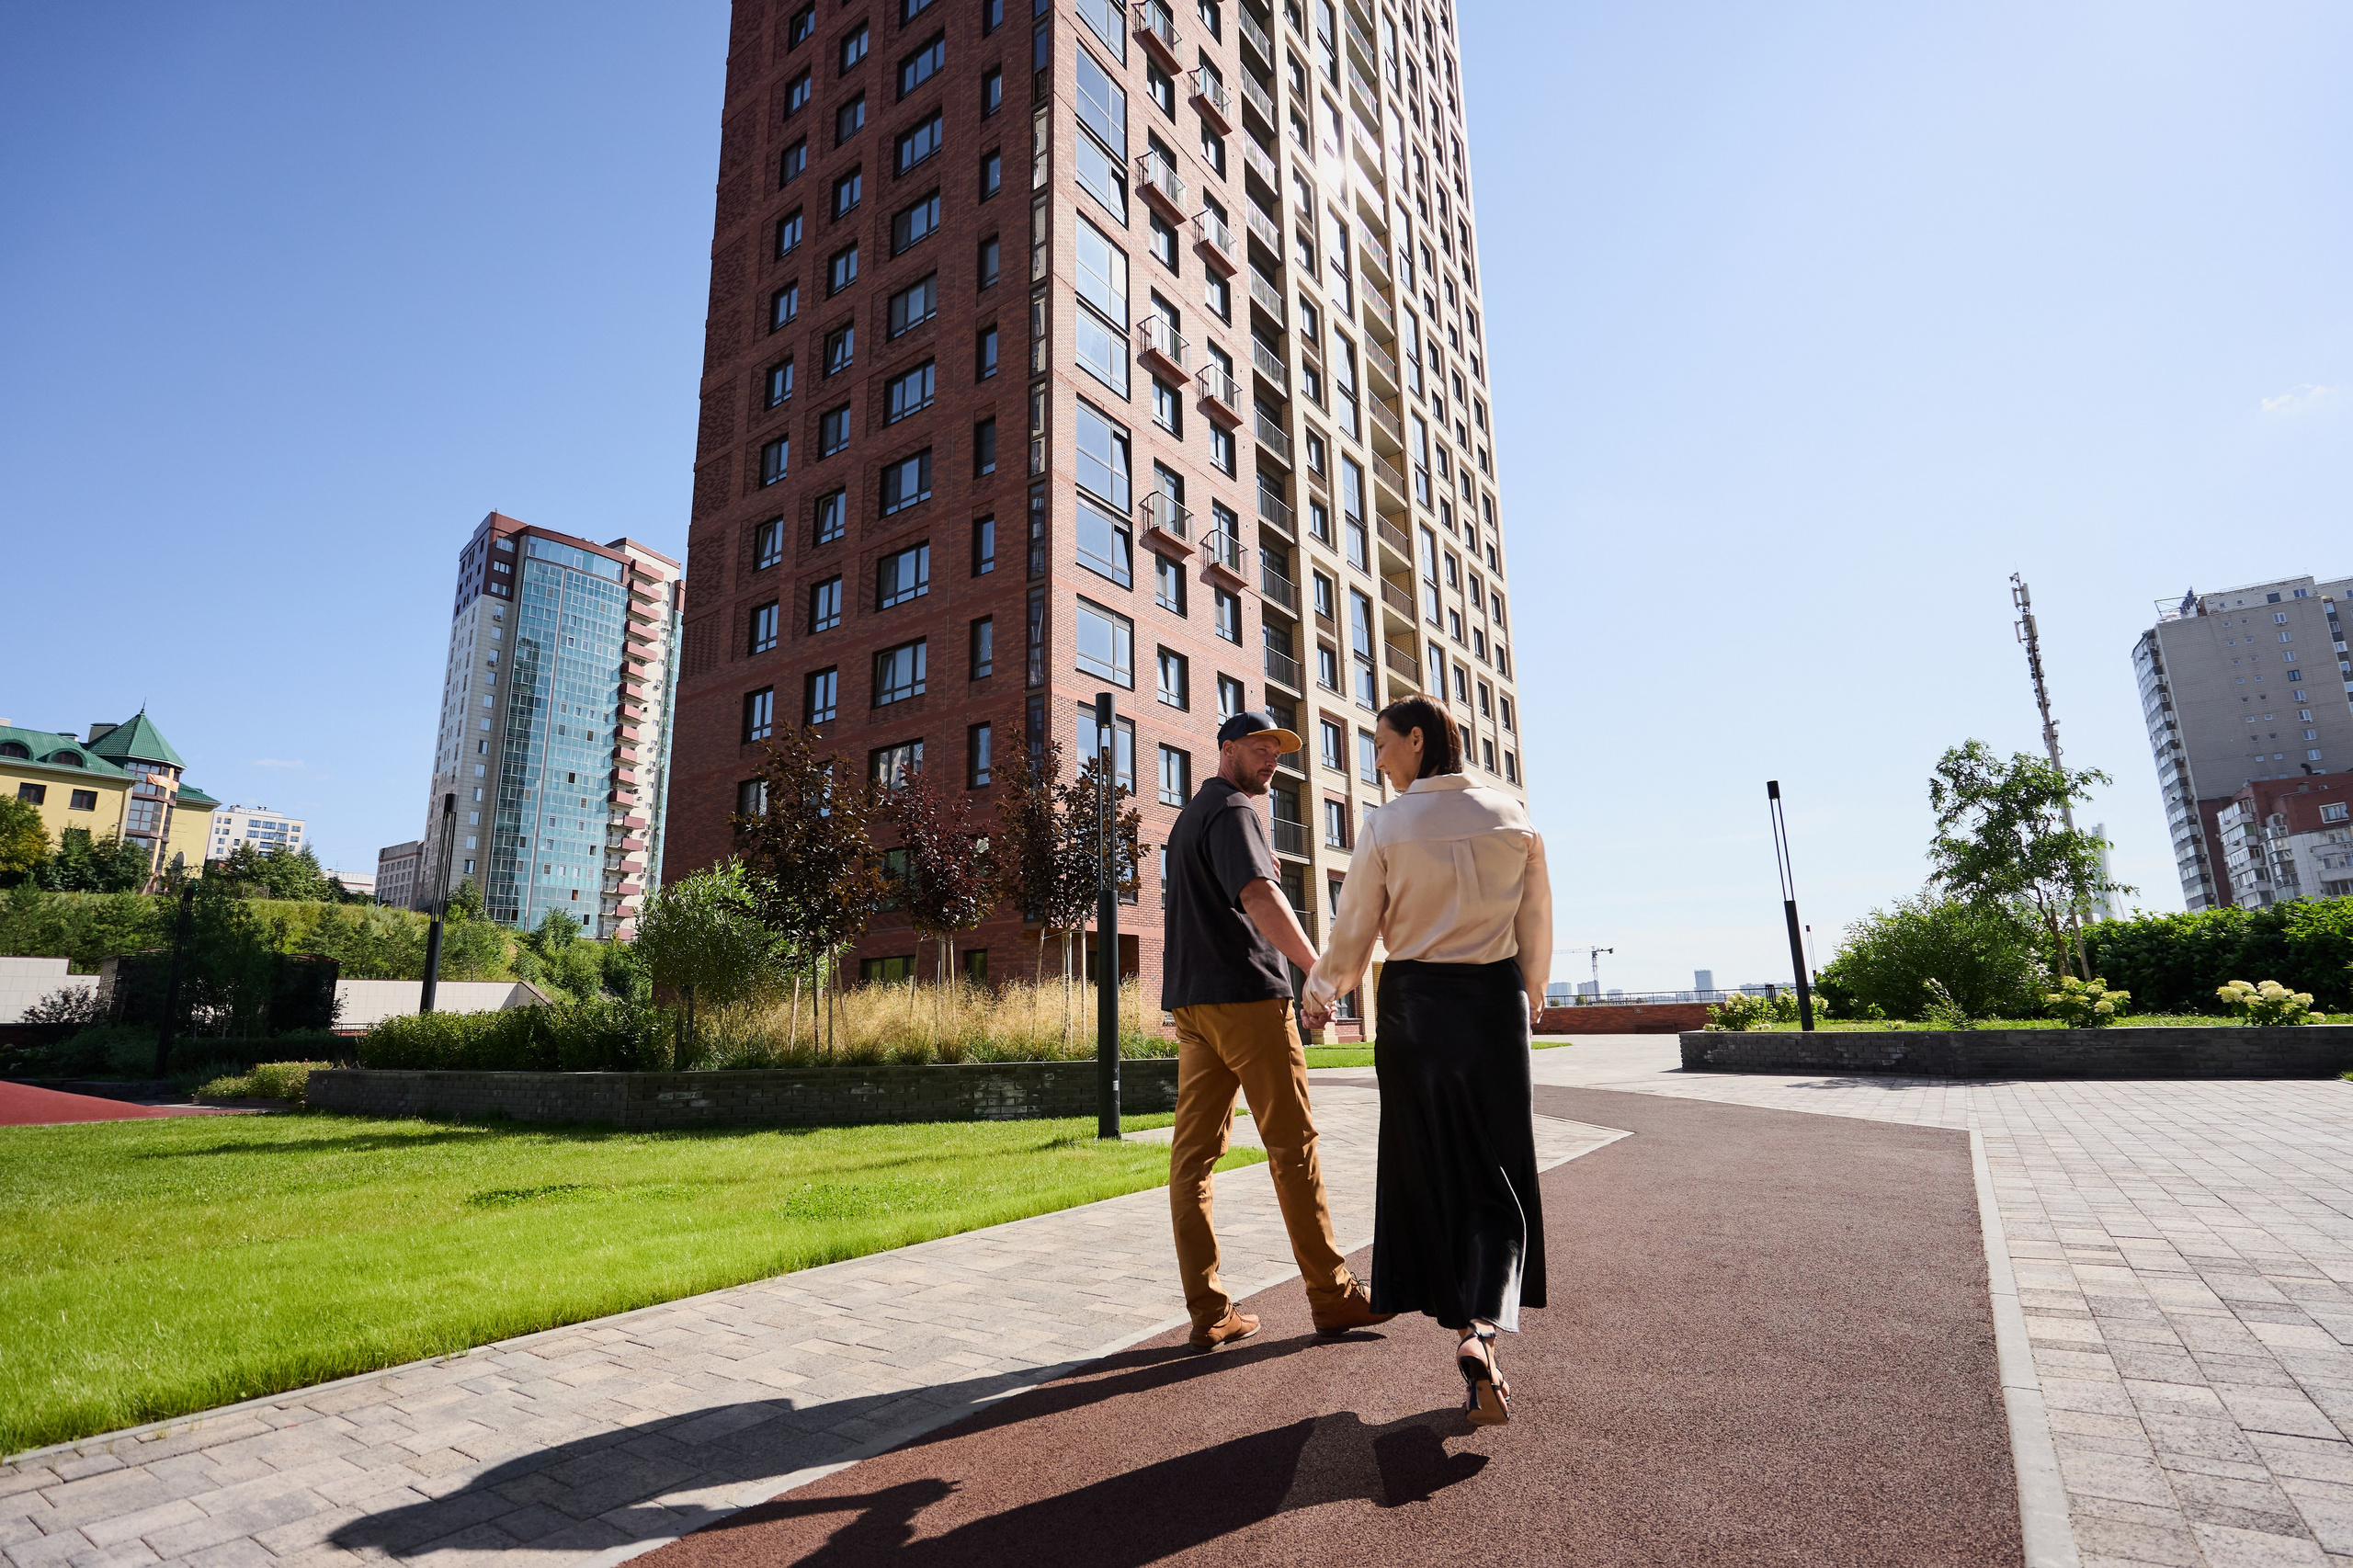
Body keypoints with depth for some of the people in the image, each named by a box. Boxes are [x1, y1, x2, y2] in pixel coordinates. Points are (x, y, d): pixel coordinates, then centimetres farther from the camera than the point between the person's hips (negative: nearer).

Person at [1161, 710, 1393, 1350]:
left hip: (1191, 1002, 9)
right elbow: (1258, 896, -24)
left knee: (1193, 1151, 4)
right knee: (1293, 1147, 1)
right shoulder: (1233, 809, -8)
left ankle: (1209, 1313, 8)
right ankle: (1332, 1296, 11)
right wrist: (1318, 971, -22)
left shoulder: (1187, 817, 22)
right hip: (1248, 997, -9)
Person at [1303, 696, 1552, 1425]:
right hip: (1494, 1001, 2)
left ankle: (1462, 1323, 21)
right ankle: (1483, 1329, -12)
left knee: (1427, 1169, 13)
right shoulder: (1513, 815, 1)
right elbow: (1537, 927, 7)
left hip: (1413, 1003, -1)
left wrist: (1319, 994, 13)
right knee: (1498, 1174, 7)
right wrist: (1531, 996, 25)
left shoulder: (1386, 825, -7)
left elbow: (1352, 935, -5)